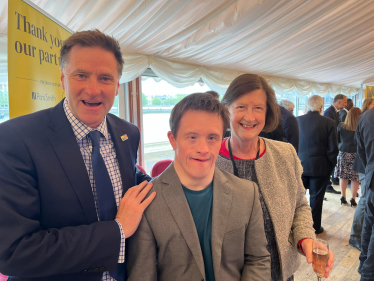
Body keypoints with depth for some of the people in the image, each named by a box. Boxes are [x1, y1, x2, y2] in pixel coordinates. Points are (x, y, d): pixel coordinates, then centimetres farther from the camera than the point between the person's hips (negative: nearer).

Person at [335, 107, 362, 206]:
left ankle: (343, 197, 17)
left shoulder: (341, 126, -2)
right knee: (355, 178, 6)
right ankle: (353, 199, 11)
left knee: (343, 176, 10)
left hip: (343, 153, 3)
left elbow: (337, 140, 7)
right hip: (356, 154, -2)